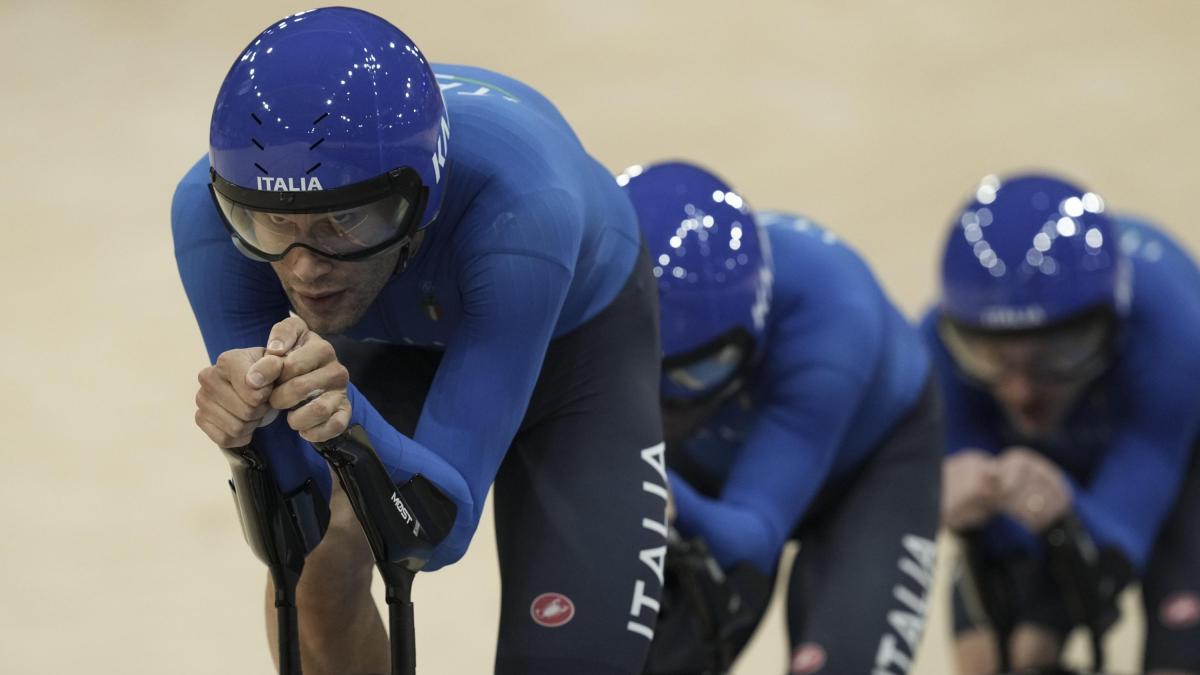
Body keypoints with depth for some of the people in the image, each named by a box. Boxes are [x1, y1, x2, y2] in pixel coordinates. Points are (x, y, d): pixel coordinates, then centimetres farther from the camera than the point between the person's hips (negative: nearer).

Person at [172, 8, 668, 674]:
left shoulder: (520, 212, -44)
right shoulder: (208, 213, -35)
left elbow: (444, 526, -41)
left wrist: (347, 419, -60)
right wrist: (253, 424, -52)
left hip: (569, 340, -2)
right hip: (393, 342, 2)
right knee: (319, 557, -23)